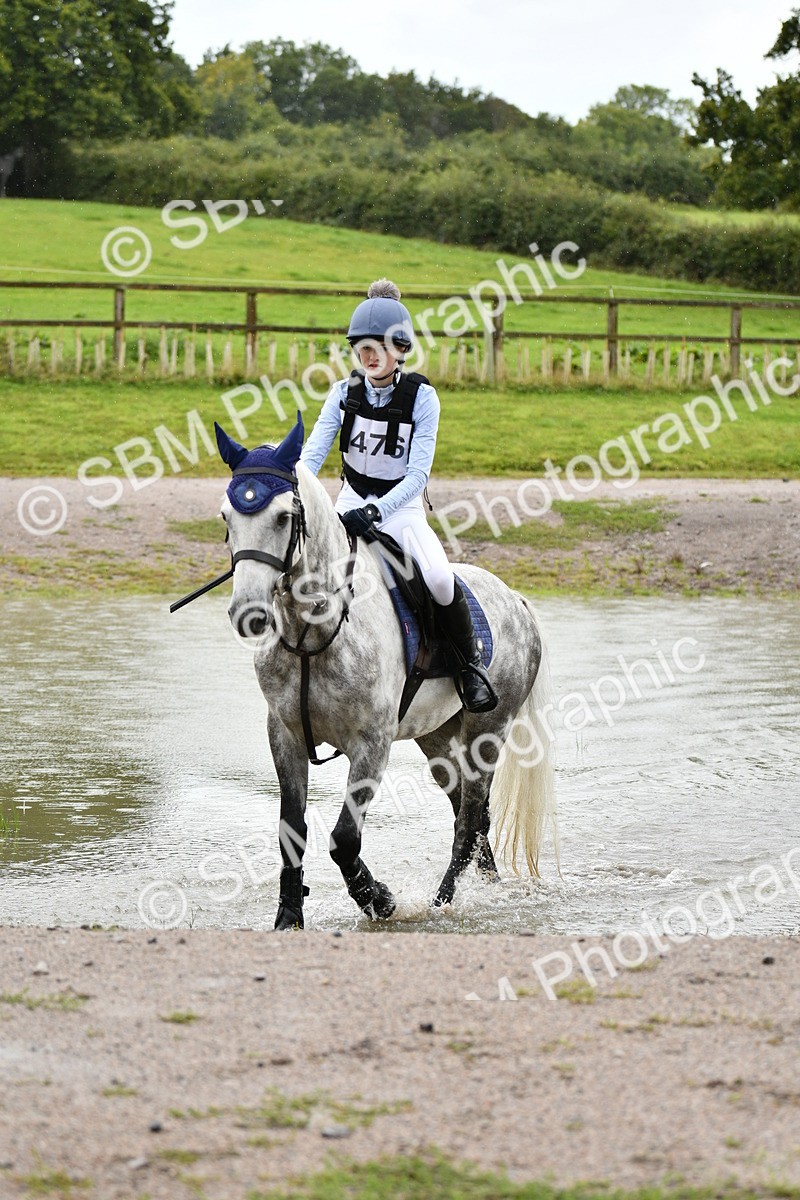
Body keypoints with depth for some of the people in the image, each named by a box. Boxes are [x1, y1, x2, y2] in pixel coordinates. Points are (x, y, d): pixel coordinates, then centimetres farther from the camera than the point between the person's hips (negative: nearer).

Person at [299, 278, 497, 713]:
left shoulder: (421, 397, -11)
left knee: (440, 579, -29)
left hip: (401, 508, -3)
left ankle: (472, 663, -5)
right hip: (351, 503, 3)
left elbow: (418, 473, -17)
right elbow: (311, 454, -8)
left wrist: (376, 510, -33)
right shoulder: (345, 393, -2)